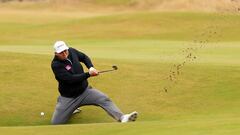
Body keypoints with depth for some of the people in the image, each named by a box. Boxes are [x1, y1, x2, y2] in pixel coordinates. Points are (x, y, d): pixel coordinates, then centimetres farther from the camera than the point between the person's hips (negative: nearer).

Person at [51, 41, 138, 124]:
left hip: (85, 90, 4)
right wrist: (88, 74, -29)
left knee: (104, 99, -20)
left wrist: (91, 67, -5)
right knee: (56, 122, -5)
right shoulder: (56, 65, -22)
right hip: (69, 98, -4)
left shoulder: (72, 51, -4)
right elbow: (70, 79, -30)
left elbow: (84, 57, 15)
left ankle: (122, 117, -31)